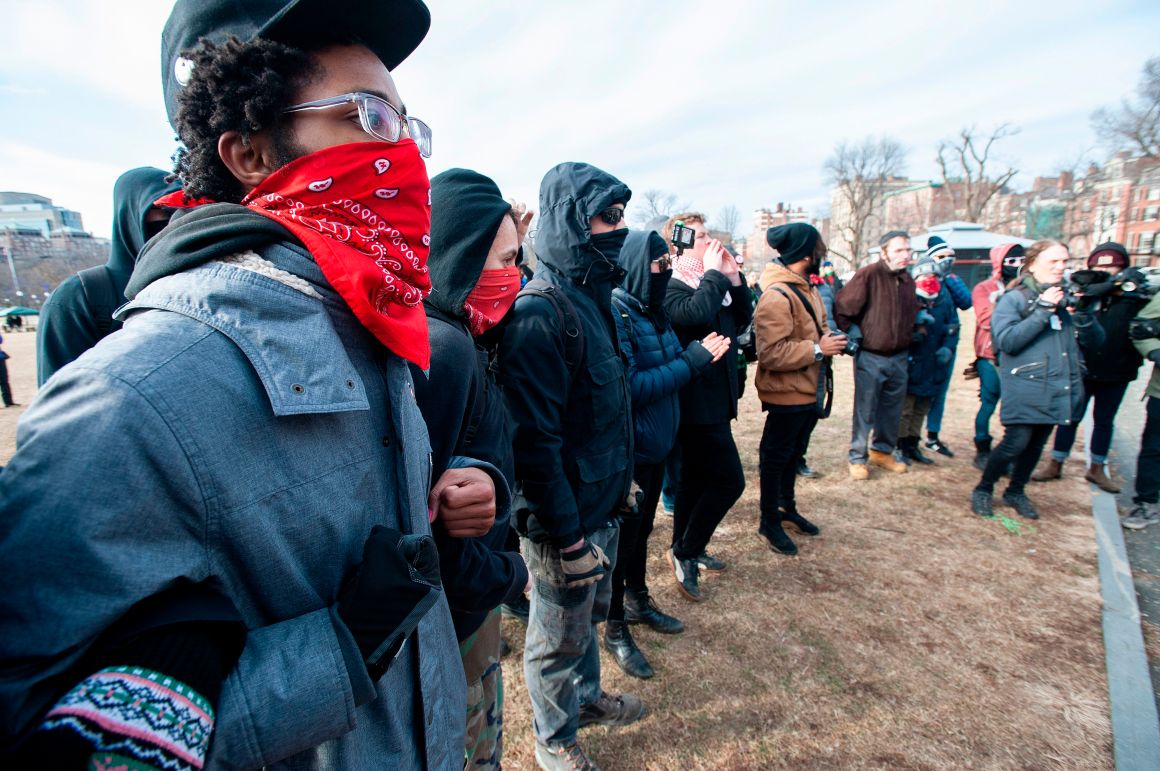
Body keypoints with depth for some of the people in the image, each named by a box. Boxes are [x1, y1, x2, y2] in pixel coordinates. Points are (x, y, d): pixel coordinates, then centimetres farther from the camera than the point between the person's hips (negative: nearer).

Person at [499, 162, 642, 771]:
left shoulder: (592, 298, 7)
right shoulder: (540, 314, -24)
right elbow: (535, 442, -26)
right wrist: (567, 539, -21)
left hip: (601, 503, 9)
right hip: (563, 521, -8)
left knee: (588, 615, 28)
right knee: (559, 636, 15)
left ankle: (586, 696, 52)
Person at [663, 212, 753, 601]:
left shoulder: (711, 284, 14)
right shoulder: (671, 287, -14)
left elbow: (742, 320, 14)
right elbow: (695, 313, -33)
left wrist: (733, 277, 3)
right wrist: (715, 272, -19)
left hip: (713, 400, 9)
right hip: (698, 403, -9)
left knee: (696, 478, 17)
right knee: (729, 480, -7)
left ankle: (684, 550, 32)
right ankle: (686, 552, 10)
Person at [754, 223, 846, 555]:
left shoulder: (806, 288, 8)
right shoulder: (777, 296, -24)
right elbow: (771, 353, -29)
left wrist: (831, 340, 2)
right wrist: (818, 350, -24)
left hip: (807, 391, 10)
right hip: (786, 394, -10)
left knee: (794, 453, 23)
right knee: (776, 456, 5)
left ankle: (787, 506, 42)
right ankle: (769, 522, 22)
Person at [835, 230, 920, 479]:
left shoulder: (907, 280, 9)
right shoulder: (868, 275, -15)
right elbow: (843, 308, -17)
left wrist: (908, 336, 13)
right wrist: (853, 336, -12)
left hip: (899, 357, 7)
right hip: (870, 357, -7)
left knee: (892, 410, 16)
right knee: (865, 411, 1)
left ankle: (882, 451, 33)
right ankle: (857, 458, 13)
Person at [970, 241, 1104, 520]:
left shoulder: (1066, 297, 11)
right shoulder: (1014, 298, -5)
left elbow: (1095, 340, 9)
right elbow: (1006, 341, -18)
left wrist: (1083, 313, -9)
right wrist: (1043, 311, -20)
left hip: (1059, 387, 6)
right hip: (1025, 387, -6)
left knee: (1037, 444, 13)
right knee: (1016, 442, -10)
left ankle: (1016, 492, 30)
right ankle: (983, 489, 9)